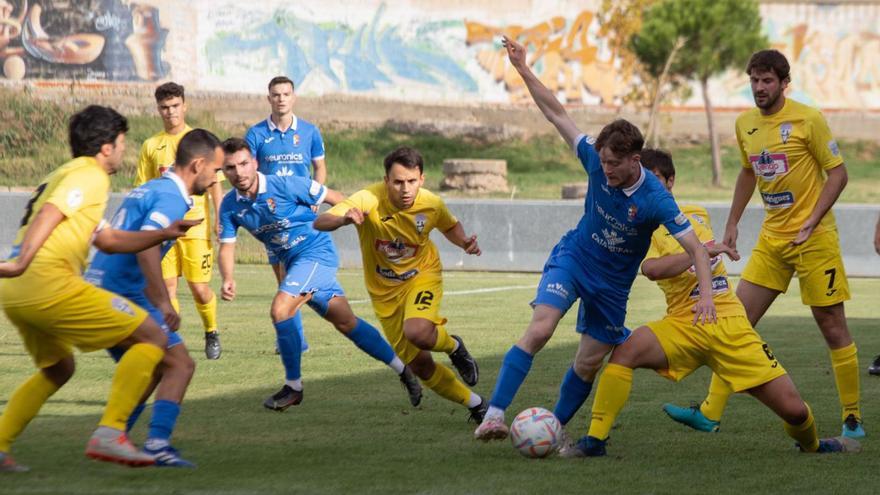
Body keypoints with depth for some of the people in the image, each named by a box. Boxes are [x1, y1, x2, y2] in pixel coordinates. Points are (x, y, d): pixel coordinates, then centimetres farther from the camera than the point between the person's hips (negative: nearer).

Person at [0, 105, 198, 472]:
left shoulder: (63, 175, 30)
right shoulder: (90, 175, -1)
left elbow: (108, 241, 33)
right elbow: (48, 215, -18)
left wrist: (164, 234, 29)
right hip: (50, 283, -10)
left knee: (57, 368, 32)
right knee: (151, 337, -4)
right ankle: (109, 433, -13)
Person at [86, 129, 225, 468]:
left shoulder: (148, 189, 19)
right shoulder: (172, 198, -11)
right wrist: (163, 302, -29)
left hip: (96, 288, 9)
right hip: (124, 296, -9)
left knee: (150, 370, 20)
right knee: (180, 364, -5)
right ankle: (157, 443, -16)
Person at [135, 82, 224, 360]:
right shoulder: (151, 146, 8)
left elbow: (215, 183, 5)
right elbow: (143, 189, 12)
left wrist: (219, 219, -4)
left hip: (196, 225, -2)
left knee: (199, 288, -2)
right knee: (167, 286, -6)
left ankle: (211, 333, 23)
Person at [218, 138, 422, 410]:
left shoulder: (285, 185, -18)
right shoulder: (230, 206, -3)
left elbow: (334, 199, -10)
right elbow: (227, 247, -2)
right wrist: (227, 280, -21)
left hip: (316, 252, -6)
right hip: (293, 263, 6)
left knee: (280, 308, -23)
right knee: (346, 322, 8)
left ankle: (293, 386, -9)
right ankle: (404, 371, 21)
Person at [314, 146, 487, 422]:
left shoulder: (432, 204, -17)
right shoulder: (369, 201, -26)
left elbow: (450, 226, 7)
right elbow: (319, 223, -34)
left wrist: (464, 242, -15)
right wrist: (345, 219, -55)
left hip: (422, 276, -1)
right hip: (384, 291, 1)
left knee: (417, 332, -33)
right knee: (419, 366, 3)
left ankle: (453, 346, 2)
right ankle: (475, 404, 25)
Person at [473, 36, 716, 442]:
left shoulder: (655, 200, -25)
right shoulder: (597, 160, -16)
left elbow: (695, 247, -27)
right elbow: (556, 114, -8)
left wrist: (706, 295, -41)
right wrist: (523, 69, -12)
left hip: (612, 283, 0)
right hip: (573, 258, 1)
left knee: (588, 365, 4)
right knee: (539, 330, -22)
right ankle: (494, 416, -27)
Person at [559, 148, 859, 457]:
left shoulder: (698, 214, 14)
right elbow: (652, 269, -24)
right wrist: (705, 249, -22)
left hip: (731, 323, 3)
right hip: (684, 325, -3)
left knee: (793, 409, -4)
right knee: (627, 349, -33)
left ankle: (811, 443, 32)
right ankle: (595, 440, -23)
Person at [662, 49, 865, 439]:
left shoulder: (808, 120, -11)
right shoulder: (745, 124, 7)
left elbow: (838, 173, -9)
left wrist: (811, 222, -17)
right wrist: (732, 224, 17)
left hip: (813, 238, -6)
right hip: (771, 238, 6)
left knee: (832, 326, -2)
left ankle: (852, 418, 9)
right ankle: (710, 413, 1)